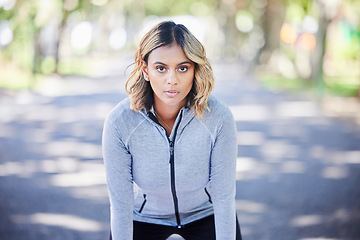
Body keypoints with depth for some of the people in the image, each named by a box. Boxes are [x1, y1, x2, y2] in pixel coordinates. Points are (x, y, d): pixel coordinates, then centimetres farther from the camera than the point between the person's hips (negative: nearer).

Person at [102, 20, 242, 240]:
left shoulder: (218, 118, -30)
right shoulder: (120, 122, -30)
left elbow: (224, 197, -21)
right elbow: (120, 202, -21)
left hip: (205, 213, 0)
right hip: (144, 216, 0)